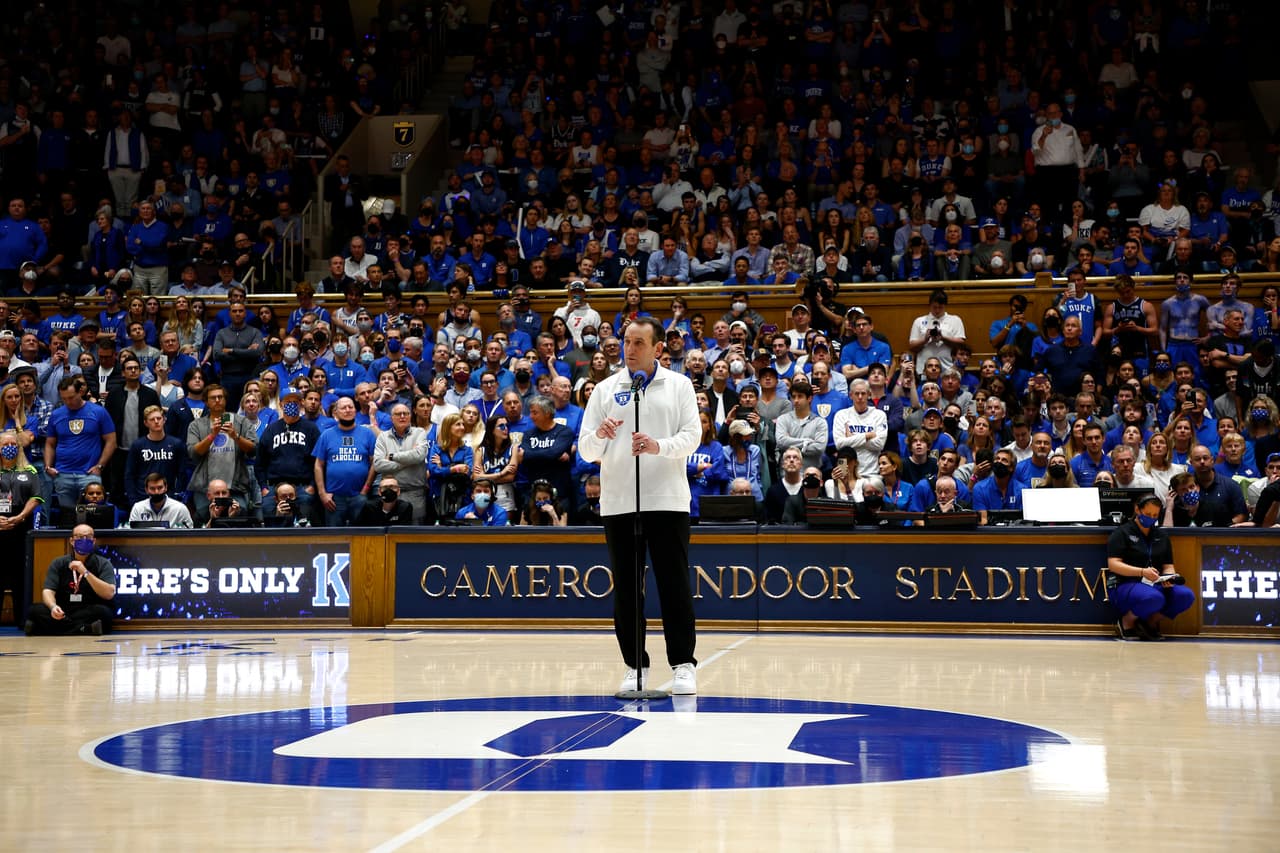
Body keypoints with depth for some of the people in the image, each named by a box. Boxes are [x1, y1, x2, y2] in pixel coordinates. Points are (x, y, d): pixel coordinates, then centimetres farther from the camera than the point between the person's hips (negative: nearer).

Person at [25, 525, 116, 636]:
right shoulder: (58, 563, 8)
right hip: (62, 614, 2)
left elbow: (109, 594, -12)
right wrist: (53, 606, -28)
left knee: (103, 612, -34)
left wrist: (85, 573, -22)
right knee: (34, 610, -25)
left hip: (90, 614, -2)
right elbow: (48, 591, -4)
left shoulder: (103, 564, 2)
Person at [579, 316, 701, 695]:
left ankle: (683, 664, 4)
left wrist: (658, 446, -21)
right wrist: (599, 436, -17)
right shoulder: (605, 390, 10)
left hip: (667, 500, -2)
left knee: (674, 585, -2)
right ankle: (635, 665, 13)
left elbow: (692, 436, -3)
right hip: (618, 503, 2)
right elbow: (586, 451, 6)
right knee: (625, 589, 5)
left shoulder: (679, 385, 7)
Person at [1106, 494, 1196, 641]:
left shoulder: (1162, 536, 18)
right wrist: (1142, 571, -24)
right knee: (1154, 598, -38)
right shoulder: (1122, 532, 0)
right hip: (1125, 584, -6)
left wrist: (1168, 578, -10)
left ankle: (1151, 621, -1)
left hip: (1155, 585, 6)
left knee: (1186, 596, -22)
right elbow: (1113, 564, -11)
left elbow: (1168, 566, 15)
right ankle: (1126, 621, -8)